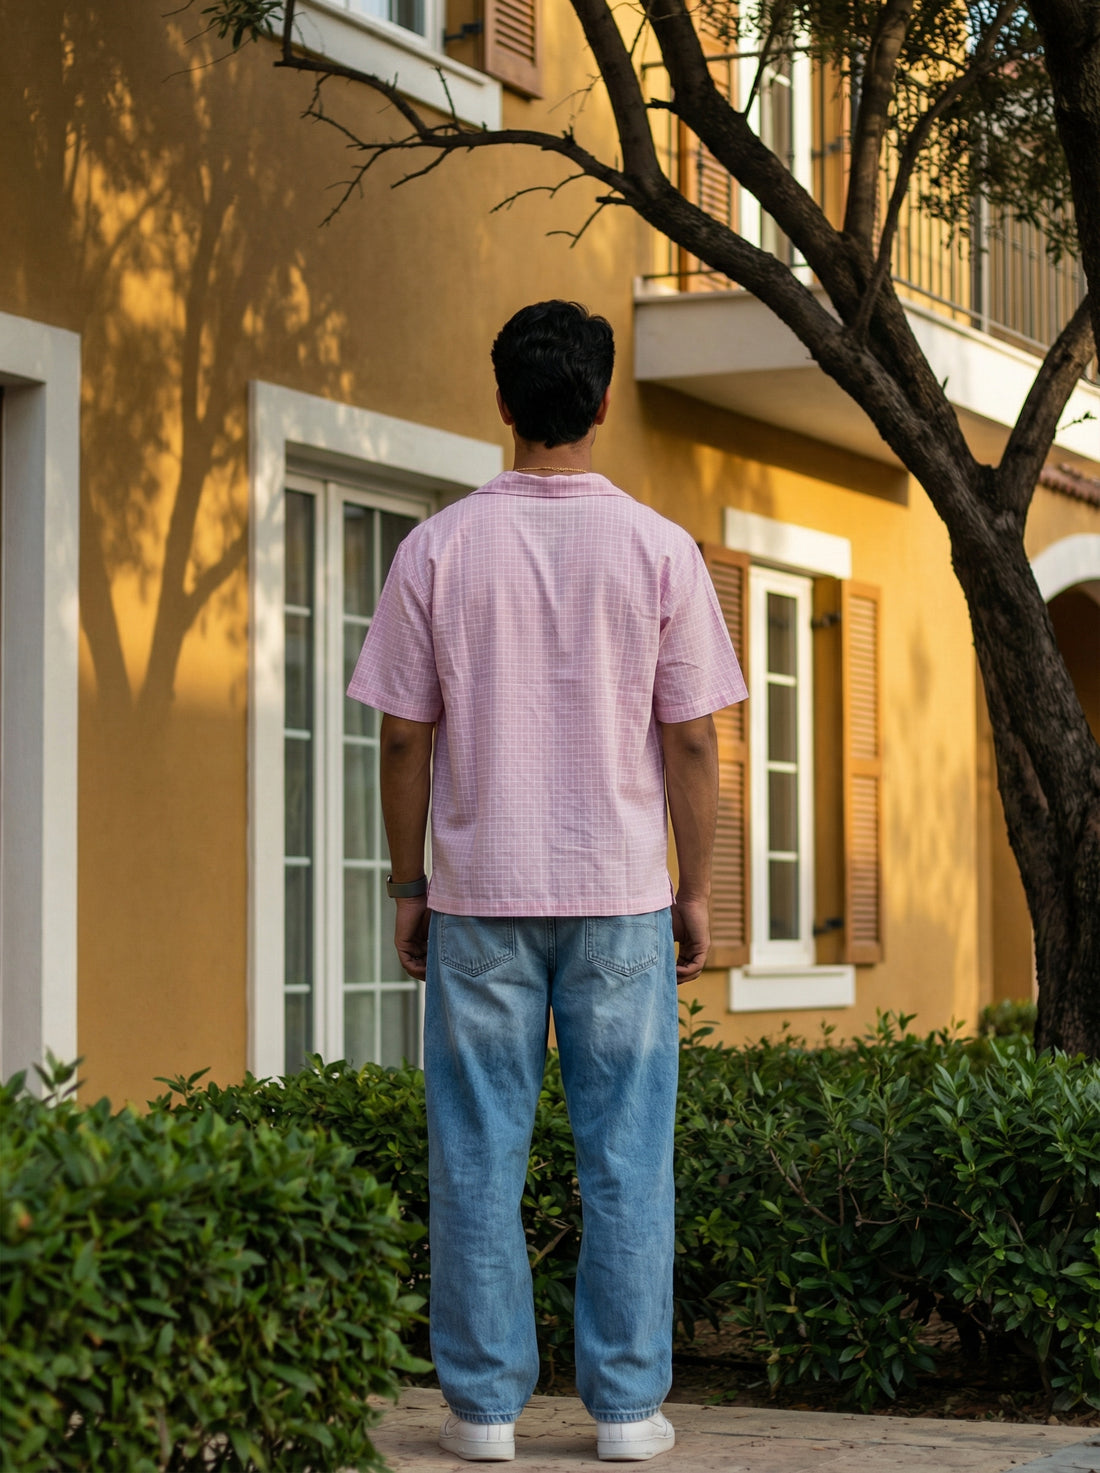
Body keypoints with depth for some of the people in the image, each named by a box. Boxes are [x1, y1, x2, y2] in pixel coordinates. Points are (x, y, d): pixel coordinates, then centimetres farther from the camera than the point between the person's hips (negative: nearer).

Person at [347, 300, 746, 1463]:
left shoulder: (438, 549, -3)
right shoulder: (659, 550, -3)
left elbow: (403, 739, -1)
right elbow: (691, 742, -2)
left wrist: (408, 888, 9)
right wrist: (696, 890, 7)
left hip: (479, 896, 0)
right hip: (620, 892, 0)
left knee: (478, 1155, 6)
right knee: (626, 1154, 6)